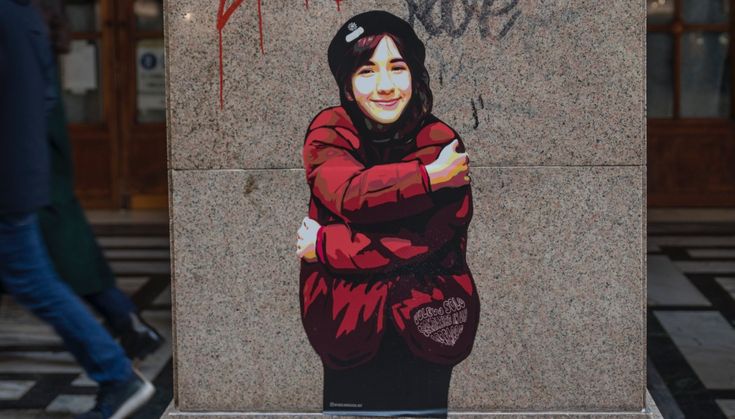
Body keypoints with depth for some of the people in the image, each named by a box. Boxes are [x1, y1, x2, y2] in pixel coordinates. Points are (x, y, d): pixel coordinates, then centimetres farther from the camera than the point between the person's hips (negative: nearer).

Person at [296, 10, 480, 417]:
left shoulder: (440, 140, -4)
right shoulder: (329, 131, -1)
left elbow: (431, 239, -16)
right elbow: (349, 195, -22)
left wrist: (325, 246, -13)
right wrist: (429, 177, -18)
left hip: (425, 320, 0)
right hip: (349, 318, 0)